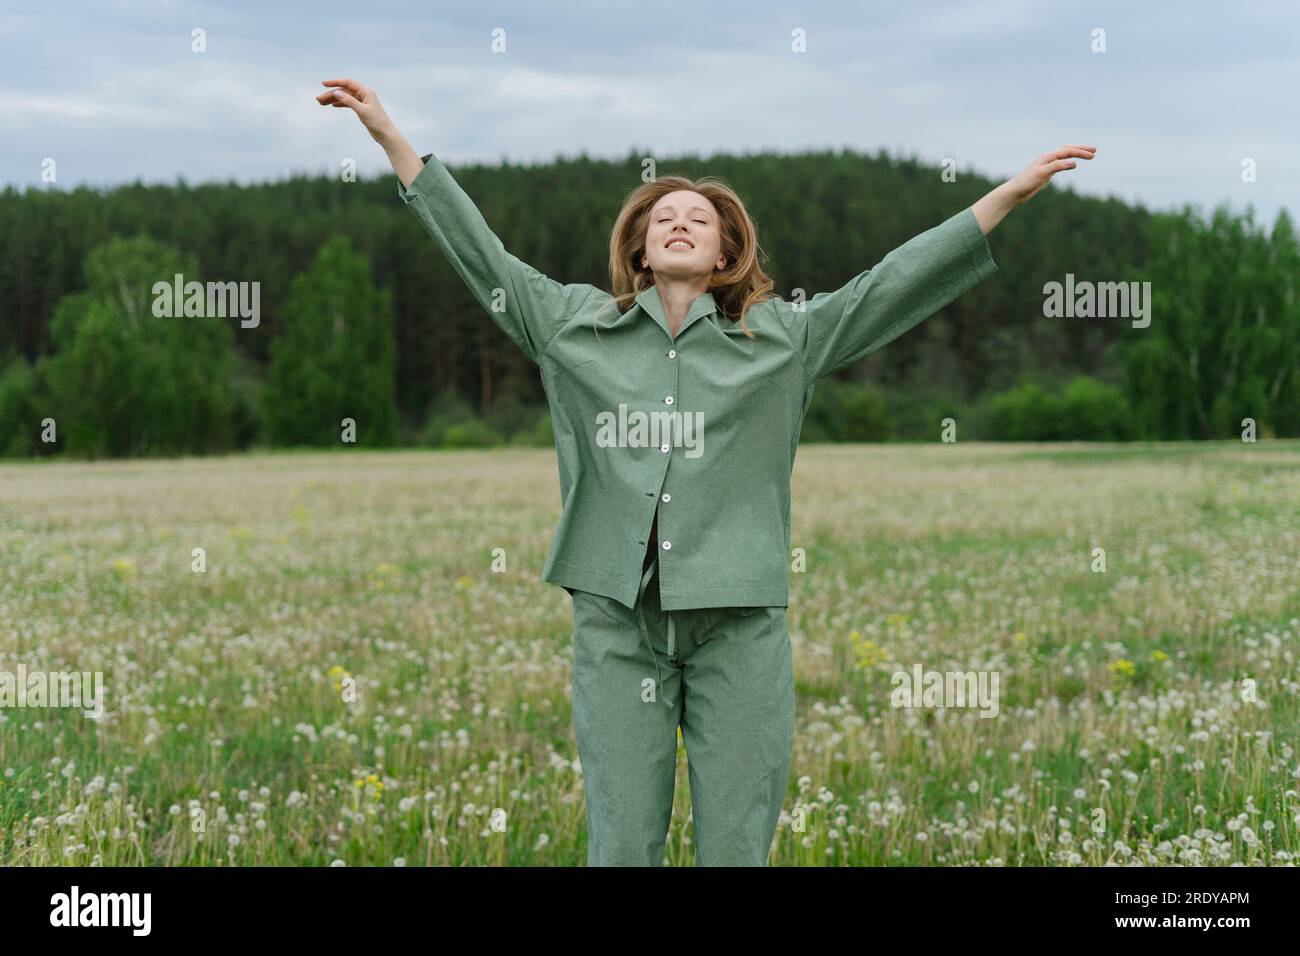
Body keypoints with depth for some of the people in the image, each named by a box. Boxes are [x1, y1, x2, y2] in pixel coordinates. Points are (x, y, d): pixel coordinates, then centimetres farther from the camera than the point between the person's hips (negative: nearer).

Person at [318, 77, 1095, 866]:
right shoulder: (575, 326, 11)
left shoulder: (784, 337, 8)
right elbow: (480, 251, 14)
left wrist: (1011, 195, -1)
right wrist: (391, 138, 15)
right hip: (616, 620, 1)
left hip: (739, 622, -1)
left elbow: (900, 280, 4)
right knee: (621, 846, 2)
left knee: (736, 847, 2)